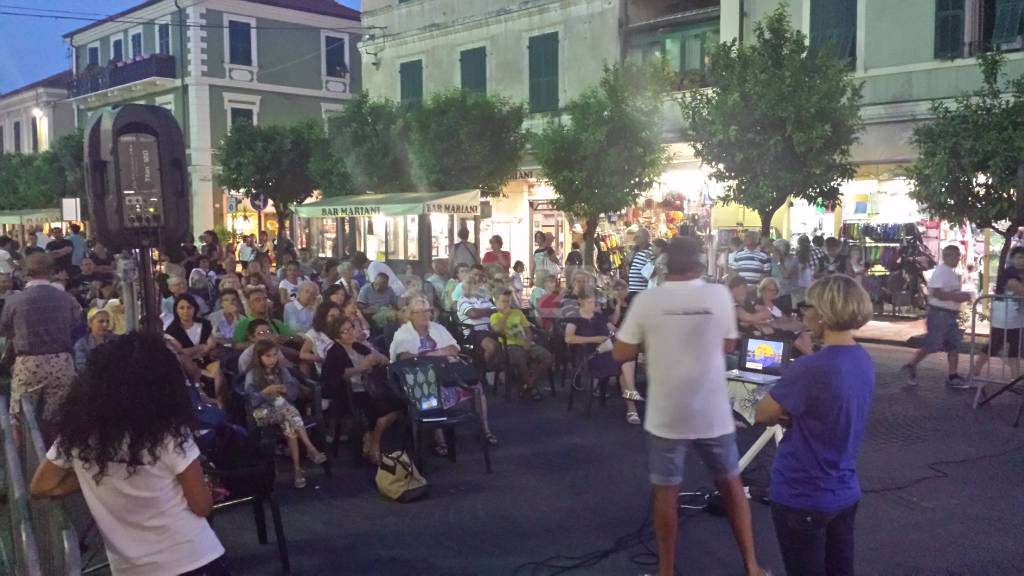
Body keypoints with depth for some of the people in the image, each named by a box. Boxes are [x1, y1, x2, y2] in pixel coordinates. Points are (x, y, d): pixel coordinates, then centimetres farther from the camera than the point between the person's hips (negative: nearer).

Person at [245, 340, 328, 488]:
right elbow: (250, 399, -9)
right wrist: (265, 392, -22)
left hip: (284, 409, 3)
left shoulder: (282, 371, 11)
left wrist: (286, 390, -12)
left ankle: (297, 467, -36)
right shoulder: (252, 375, 1)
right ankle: (310, 448, -35)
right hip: (263, 412, -3)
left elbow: (295, 393, 9)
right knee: (290, 418, -35)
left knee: (288, 424, -34)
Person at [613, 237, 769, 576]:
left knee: (666, 491, 11)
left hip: (666, 414, -1)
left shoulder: (646, 301, -9)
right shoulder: (719, 295, -6)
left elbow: (621, 354, -4)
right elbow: (728, 346, 7)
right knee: (731, 485, 18)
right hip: (713, 413, 2)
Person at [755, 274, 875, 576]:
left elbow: (762, 414, -14)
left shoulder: (809, 369, -27)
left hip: (803, 498, -7)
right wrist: (789, 413, -6)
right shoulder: (864, 361, 0)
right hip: (845, 493, 7)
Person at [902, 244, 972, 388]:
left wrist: (963, 296, 6)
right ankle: (911, 366, 11)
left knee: (954, 345, 7)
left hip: (951, 314, 9)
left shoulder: (953, 273, 15)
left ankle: (952, 377, 11)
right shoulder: (940, 271, -15)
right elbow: (937, 293, -24)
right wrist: (957, 297, -24)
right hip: (939, 313, -9)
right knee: (931, 345, -4)